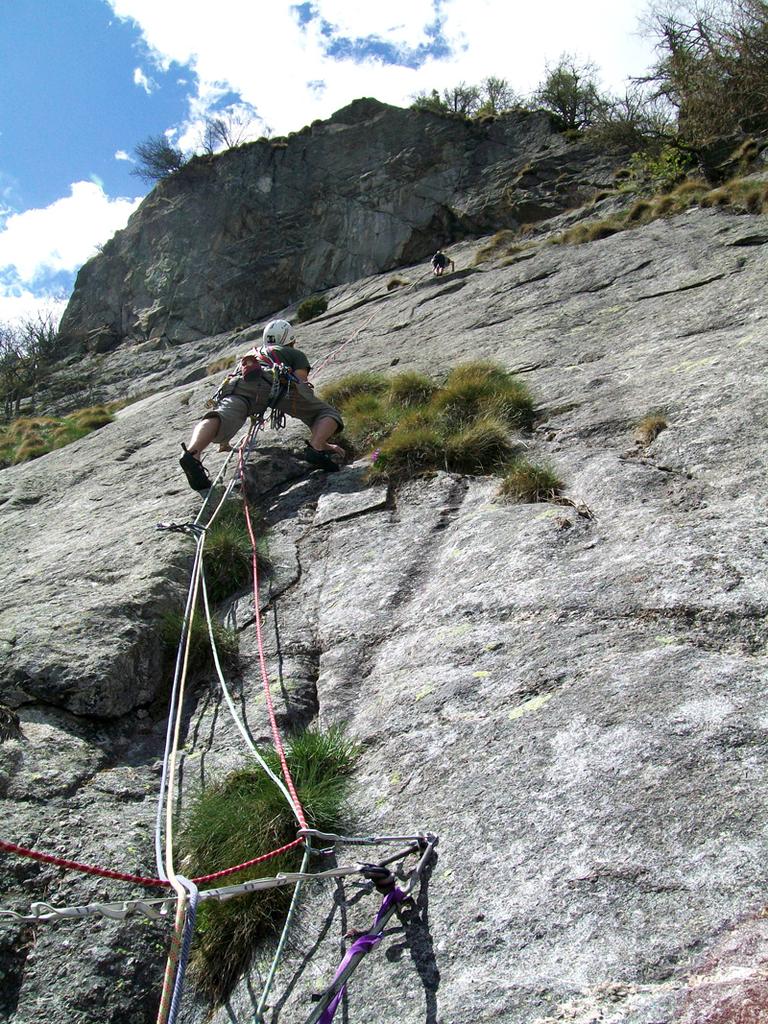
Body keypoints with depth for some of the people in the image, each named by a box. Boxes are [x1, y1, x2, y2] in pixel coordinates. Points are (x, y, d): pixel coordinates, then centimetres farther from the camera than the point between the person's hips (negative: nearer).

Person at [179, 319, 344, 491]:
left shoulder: (248, 356, 47)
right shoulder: (296, 354, 36)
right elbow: (302, 389, 24)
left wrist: (224, 441, 61)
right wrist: (321, 441, 28)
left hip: (239, 382, 3)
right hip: (277, 383, -3)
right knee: (328, 413, 10)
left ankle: (192, 454, -55)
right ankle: (316, 448, -22)